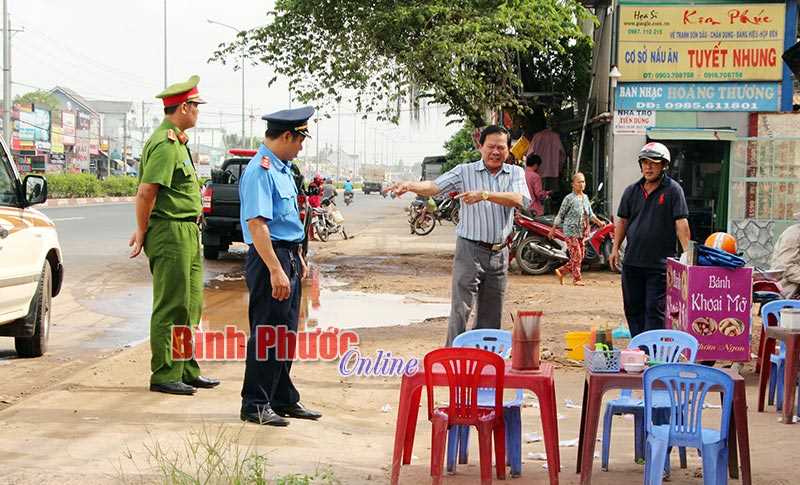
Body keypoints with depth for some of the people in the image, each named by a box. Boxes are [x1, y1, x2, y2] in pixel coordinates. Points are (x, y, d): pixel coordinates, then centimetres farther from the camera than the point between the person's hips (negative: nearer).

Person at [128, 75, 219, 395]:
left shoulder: (176, 141, 17)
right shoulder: (166, 144, -16)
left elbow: (146, 193, 20)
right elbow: (146, 192, -21)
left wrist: (143, 231, 15)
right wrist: (142, 234, -11)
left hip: (187, 233, 10)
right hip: (172, 233, -10)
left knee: (190, 305, 14)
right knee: (170, 308, -4)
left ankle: (186, 370, 22)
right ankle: (164, 375, 2)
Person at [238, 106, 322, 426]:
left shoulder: (282, 168, 15)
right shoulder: (260, 171, -17)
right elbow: (257, 223, -24)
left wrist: (297, 258, 25)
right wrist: (276, 270, -27)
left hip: (288, 257, 10)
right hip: (269, 258, -10)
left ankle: (284, 400, 25)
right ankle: (255, 405, 4)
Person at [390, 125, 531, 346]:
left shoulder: (515, 173, 6)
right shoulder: (465, 171, 0)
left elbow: (520, 199, -13)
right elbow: (435, 186, -11)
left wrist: (485, 194, -26)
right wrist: (410, 186, -32)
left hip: (499, 253, 3)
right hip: (470, 250, -3)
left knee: (491, 315, 11)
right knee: (461, 308, -10)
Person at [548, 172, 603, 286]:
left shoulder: (585, 198, 12)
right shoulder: (569, 198, -7)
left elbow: (591, 214, 18)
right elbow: (560, 215, -4)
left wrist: (598, 222, 2)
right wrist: (553, 229, -3)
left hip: (582, 232, 7)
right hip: (571, 231, -7)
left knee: (581, 255, 8)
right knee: (576, 255, -8)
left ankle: (561, 270, 22)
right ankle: (577, 279, 2)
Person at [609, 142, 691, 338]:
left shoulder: (673, 190, -3)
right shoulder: (632, 191, 11)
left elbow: (681, 223, -9)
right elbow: (622, 221, 15)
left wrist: (687, 252, -16)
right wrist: (615, 248, 6)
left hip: (660, 263, -5)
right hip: (632, 261, 5)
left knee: (655, 309, -5)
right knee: (633, 308, 12)